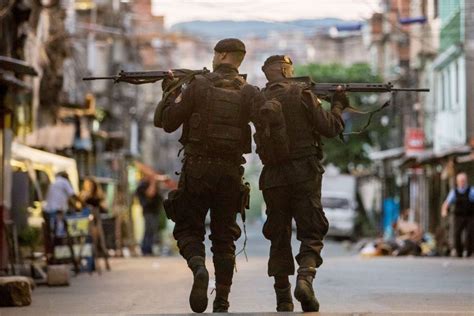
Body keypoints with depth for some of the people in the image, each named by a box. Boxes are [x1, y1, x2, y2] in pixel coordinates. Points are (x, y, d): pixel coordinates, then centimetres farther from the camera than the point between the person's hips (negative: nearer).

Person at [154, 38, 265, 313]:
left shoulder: (198, 86, -3)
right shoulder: (249, 92, 3)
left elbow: (167, 123, 0)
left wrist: (172, 93, 14)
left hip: (197, 168, -2)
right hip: (231, 171, 2)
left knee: (188, 229, 8)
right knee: (224, 235, 11)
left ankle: (199, 268, -23)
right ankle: (222, 302, 8)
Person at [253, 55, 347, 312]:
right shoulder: (301, 94, -6)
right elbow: (329, 128, -6)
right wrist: (337, 106, 14)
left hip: (273, 176, 3)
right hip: (304, 172, -3)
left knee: (279, 237, 12)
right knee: (311, 233, 2)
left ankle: (283, 299, 9)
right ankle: (305, 277, -24)